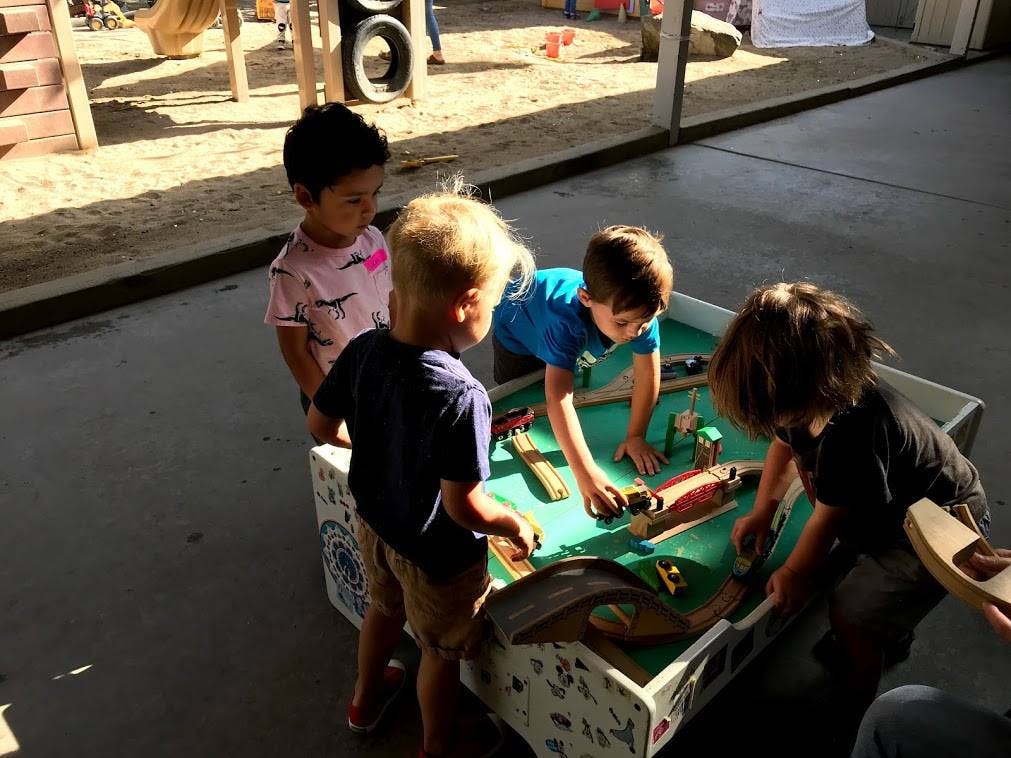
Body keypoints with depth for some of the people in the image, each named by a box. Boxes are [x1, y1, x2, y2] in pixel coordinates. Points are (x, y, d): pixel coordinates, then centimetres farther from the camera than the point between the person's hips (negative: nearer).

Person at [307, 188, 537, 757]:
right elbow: (465, 508, -32)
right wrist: (517, 525, -12)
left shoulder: (363, 351, -18)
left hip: (375, 523, 6)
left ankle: (367, 699, 61)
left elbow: (321, 424, -3)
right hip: (438, 555, -6)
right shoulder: (461, 396, -37)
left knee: (386, 608, 34)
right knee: (442, 651, 22)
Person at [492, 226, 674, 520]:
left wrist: (635, 436, -23)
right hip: (519, 334, -4)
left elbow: (648, 374, -25)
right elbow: (558, 399, -59)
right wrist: (585, 473, -65)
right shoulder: (566, 321, -52)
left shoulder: (640, 311, -38)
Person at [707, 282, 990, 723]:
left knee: (850, 615, -9)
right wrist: (762, 512, 2)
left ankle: (851, 717, 20)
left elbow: (826, 518, -25)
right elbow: (783, 444, 4)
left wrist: (794, 573, -9)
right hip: (890, 508, 9)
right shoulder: (818, 395, -17)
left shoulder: (853, 434, -41)